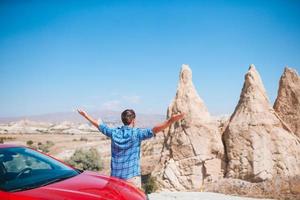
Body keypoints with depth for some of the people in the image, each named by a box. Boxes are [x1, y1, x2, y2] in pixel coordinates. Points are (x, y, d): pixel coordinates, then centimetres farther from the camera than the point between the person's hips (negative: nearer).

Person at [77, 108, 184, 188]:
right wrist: (171, 120, -31)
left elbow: (98, 125, 15)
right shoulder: (137, 133, -12)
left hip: (115, 175, 5)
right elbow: (155, 129, -24)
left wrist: (85, 115, 30)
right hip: (132, 175, -5)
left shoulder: (114, 132, 2)